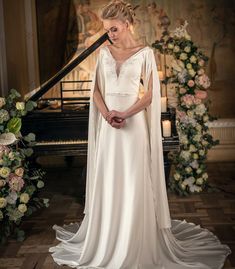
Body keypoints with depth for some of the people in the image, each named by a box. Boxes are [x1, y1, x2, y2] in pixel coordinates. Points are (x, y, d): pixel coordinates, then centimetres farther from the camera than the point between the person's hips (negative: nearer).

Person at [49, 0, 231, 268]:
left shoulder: (145, 53, -2)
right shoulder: (104, 52, 9)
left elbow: (150, 94, -6)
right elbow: (96, 90, 8)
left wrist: (125, 114, -17)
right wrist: (106, 114, -10)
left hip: (134, 124, -4)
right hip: (108, 126, 4)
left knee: (134, 185, 0)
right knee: (107, 183, 8)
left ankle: (135, 247, 14)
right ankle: (106, 242, 23)